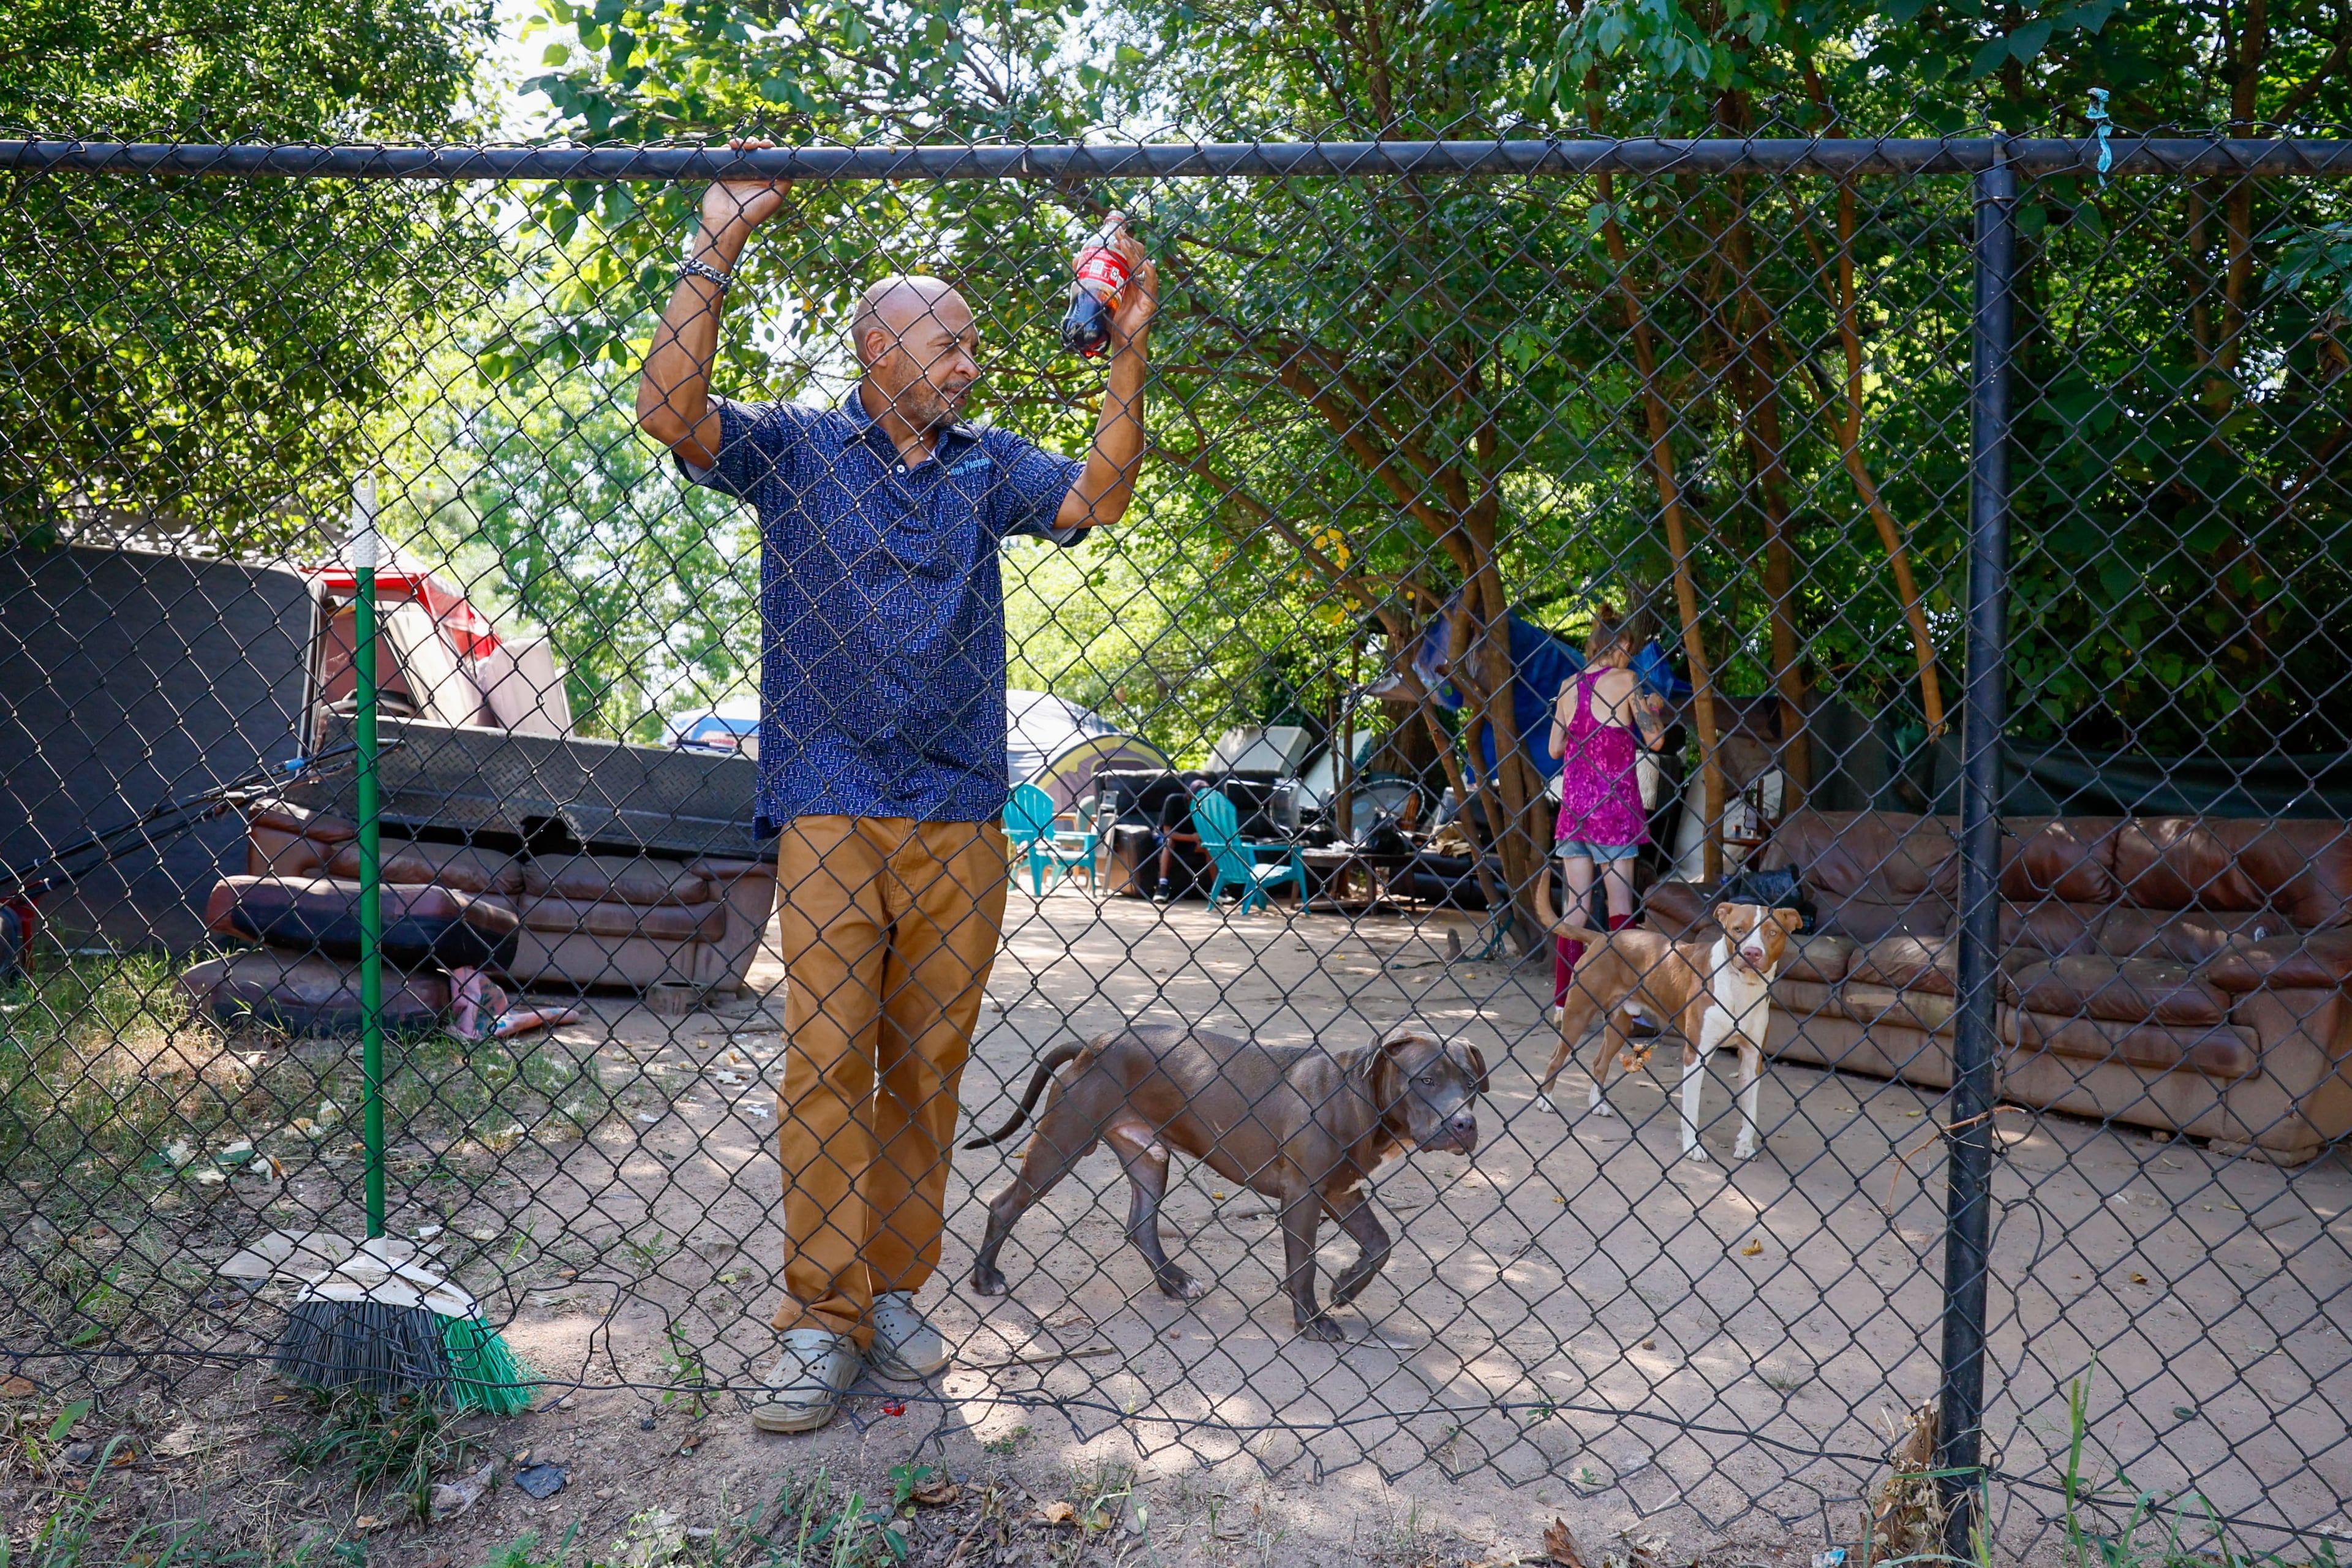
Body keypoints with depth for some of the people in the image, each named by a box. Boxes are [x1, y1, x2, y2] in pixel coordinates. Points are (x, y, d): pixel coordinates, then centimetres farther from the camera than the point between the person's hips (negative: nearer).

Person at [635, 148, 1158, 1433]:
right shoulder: (796, 447, 6)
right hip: (834, 811, -3)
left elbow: (1099, 498, 0)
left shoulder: (987, 464, 15)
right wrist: (716, 251, -12)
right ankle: (819, 1325, 0)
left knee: (926, 1066, 7)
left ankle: (894, 1291, 19)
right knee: (827, 1062, -7)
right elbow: (670, 413, -8)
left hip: (961, 819, 3)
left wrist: (1130, 353, -8)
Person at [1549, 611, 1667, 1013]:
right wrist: (1656, 709, 15)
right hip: (1614, 799, -4)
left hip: (1574, 799, 4)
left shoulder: (1568, 685, 8)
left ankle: (1565, 996, 7)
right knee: (1619, 894, 0)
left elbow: (1556, 748, 12)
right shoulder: (1625, 680, -5)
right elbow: (1654, 740, -4)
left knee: (1575, 899, 7)